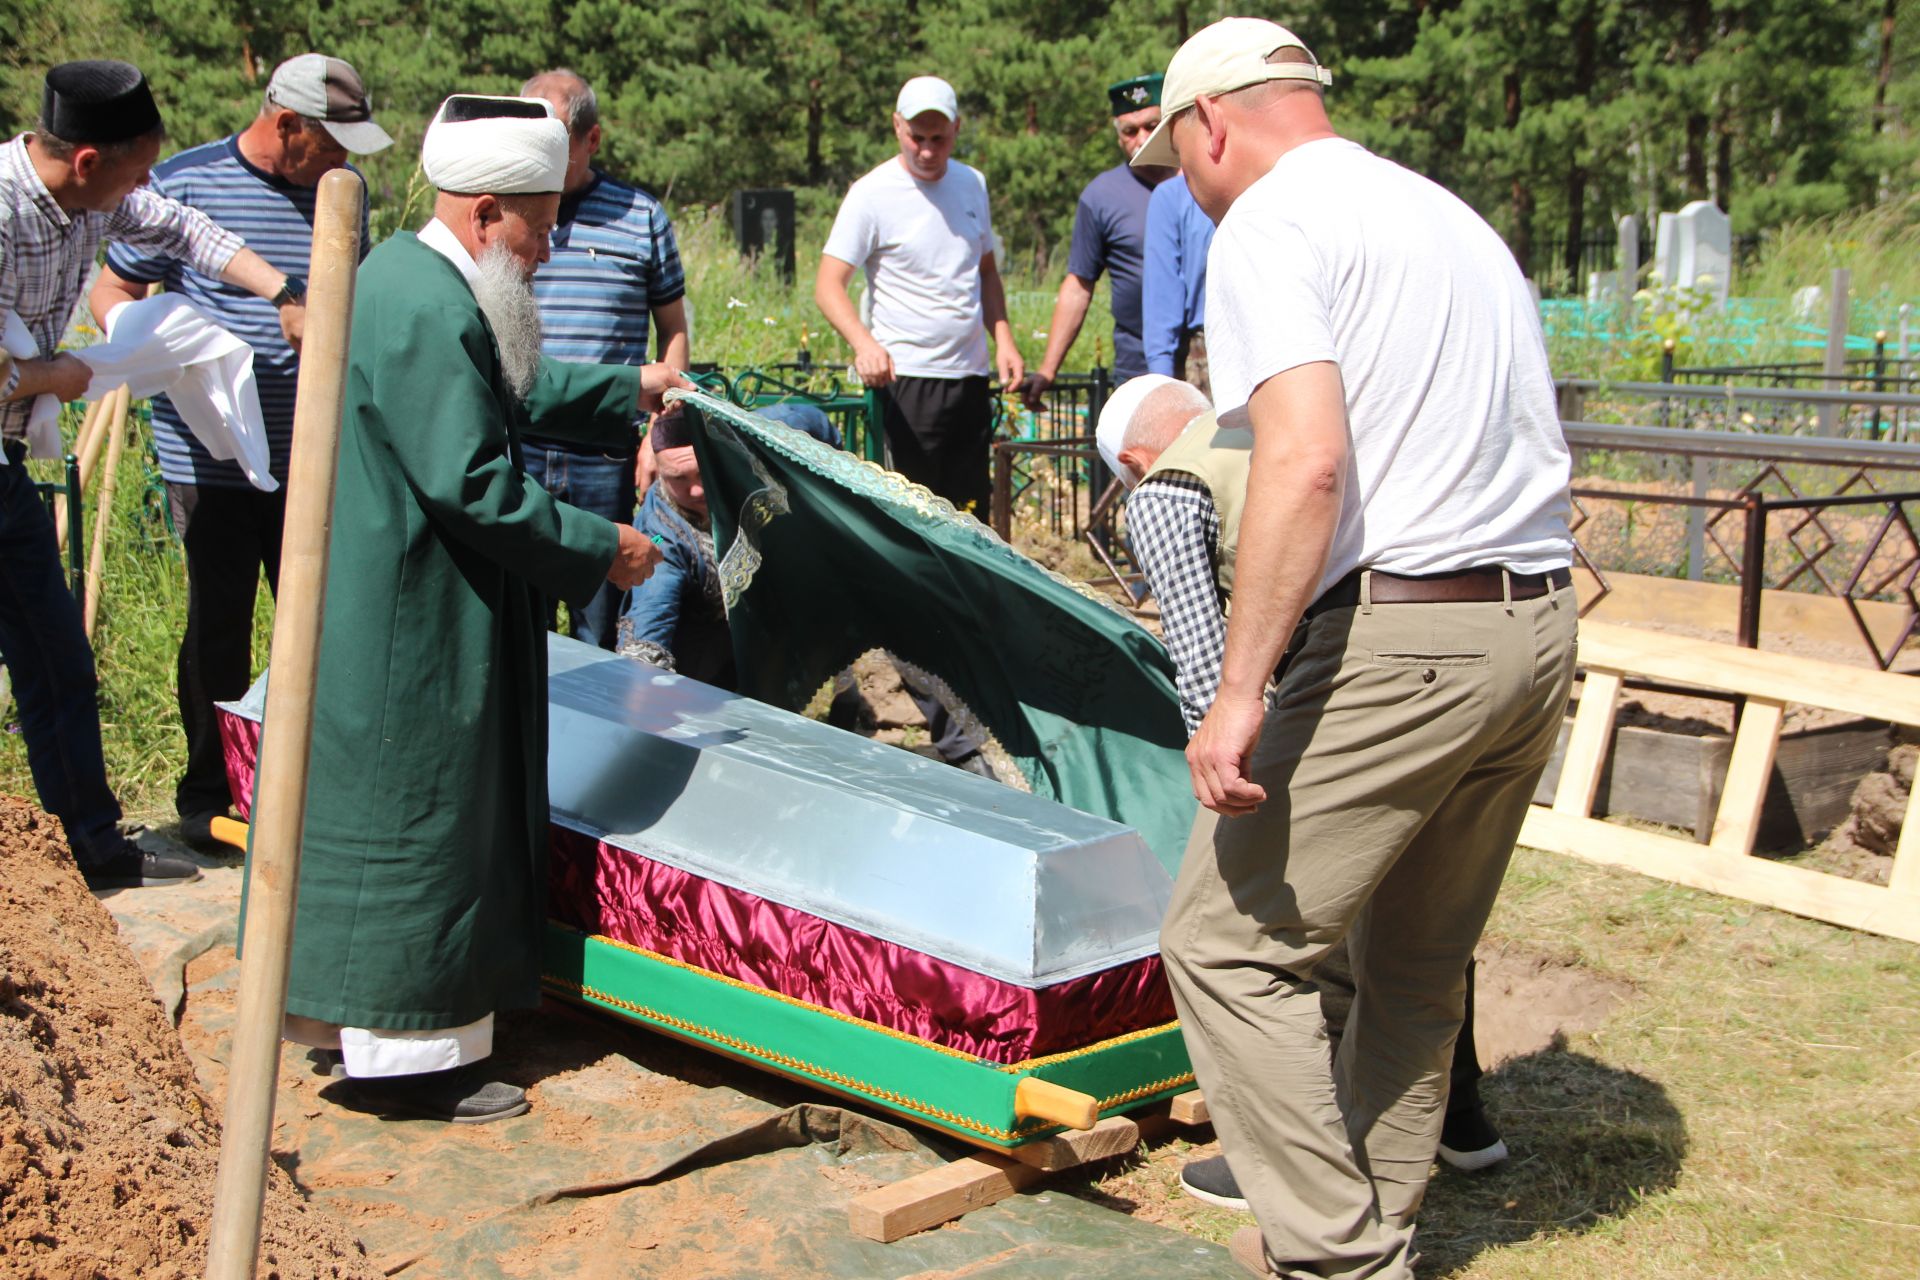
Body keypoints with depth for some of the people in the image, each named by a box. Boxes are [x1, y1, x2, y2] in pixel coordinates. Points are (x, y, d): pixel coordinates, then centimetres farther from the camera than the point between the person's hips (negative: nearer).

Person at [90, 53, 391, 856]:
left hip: (317, 458, 3)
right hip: (211, 455, -3)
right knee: (218, 628, 6)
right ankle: (208, 793, 22)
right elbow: (113, 292, 2)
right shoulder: (184, 184, -4)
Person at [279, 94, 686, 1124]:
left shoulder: (411, 274, 12)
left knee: (396, 804, 19)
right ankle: (404, 1054, 9)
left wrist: (631, 389, 27)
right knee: (413, 814, -2)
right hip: (406, 619, -11)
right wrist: (601, 548, -18)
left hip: (393, 601, 11)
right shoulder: (427, 311, -23)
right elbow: (473, 483, -26)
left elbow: (513, 395, 25)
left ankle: (361, 1014, 31)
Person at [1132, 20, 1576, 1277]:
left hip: (1400, 636, -9)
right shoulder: (1456, 217, 21)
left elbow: (1308, 462, -21)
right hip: (1540, 626, 9)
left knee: (1227, 943, 1)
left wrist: (1240, 690, -22)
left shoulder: (1267, 229, -6)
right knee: (1418, 964, 19)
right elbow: (1522, 447, 18)